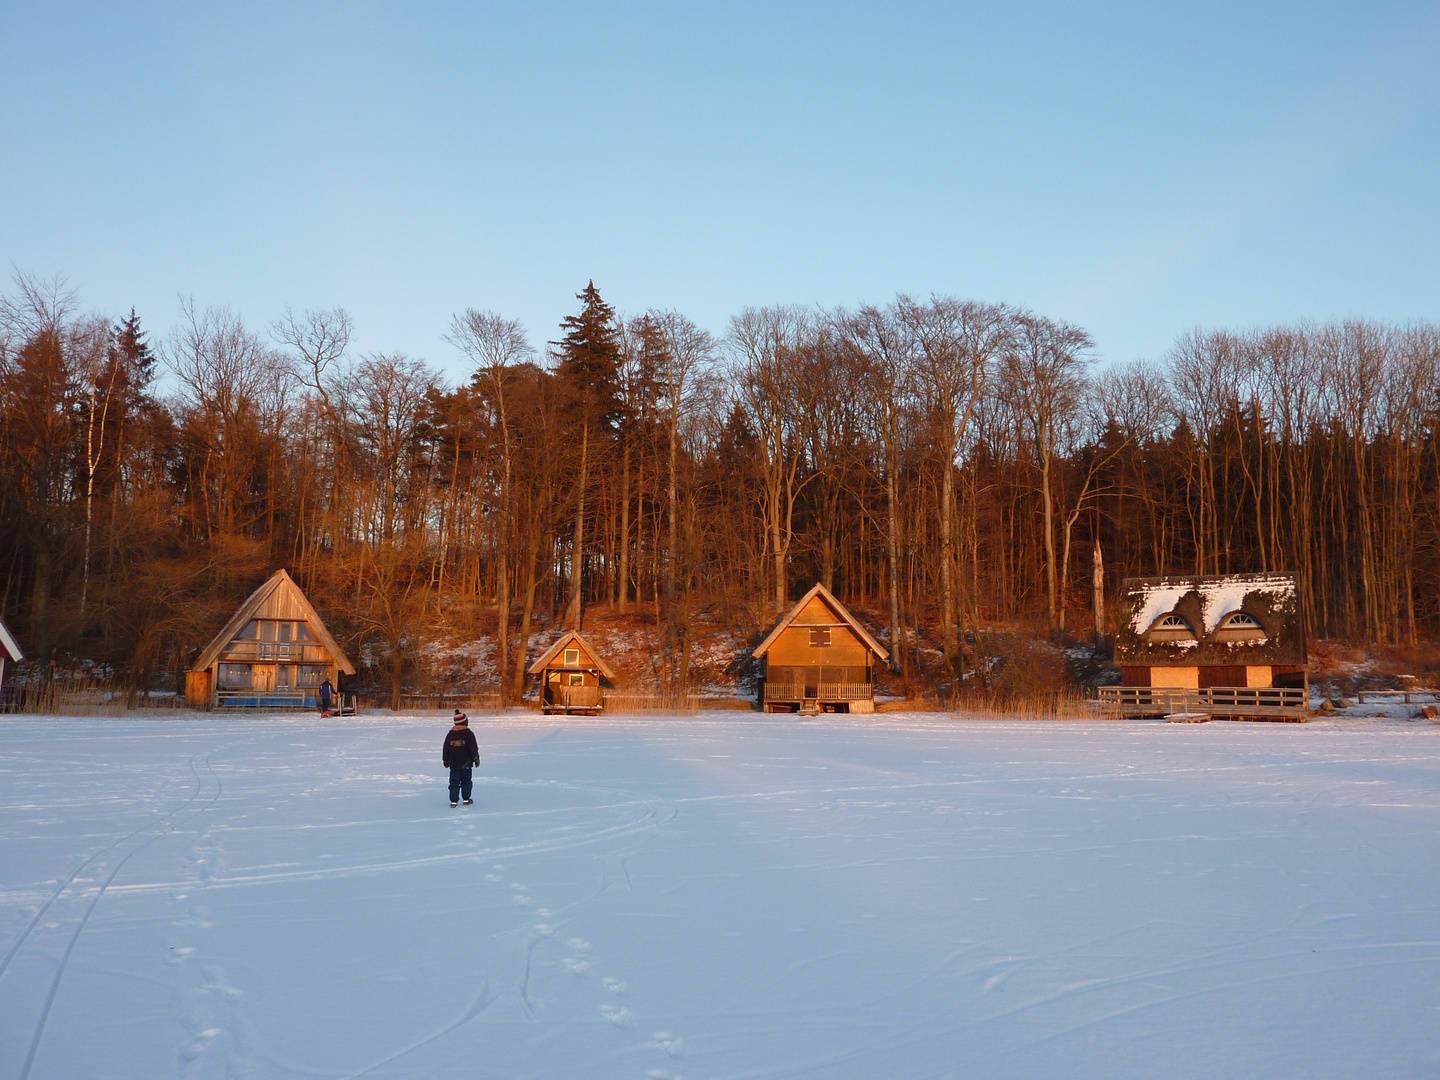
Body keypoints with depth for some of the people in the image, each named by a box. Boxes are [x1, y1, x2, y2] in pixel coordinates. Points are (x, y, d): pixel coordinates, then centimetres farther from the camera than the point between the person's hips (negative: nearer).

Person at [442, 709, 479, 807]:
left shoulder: (450, 734, 3)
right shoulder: (468, 733, -9)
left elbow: (446, 749, 8)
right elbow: (473, 748, -8)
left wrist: (446, 760, 18)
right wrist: (476, 758, 3)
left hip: (454, 763, 3)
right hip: (466, 762, -2)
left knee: (454, 782, 5)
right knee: (466, 781, 10)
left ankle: (454, 800, -1)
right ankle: (466, 799, 14)